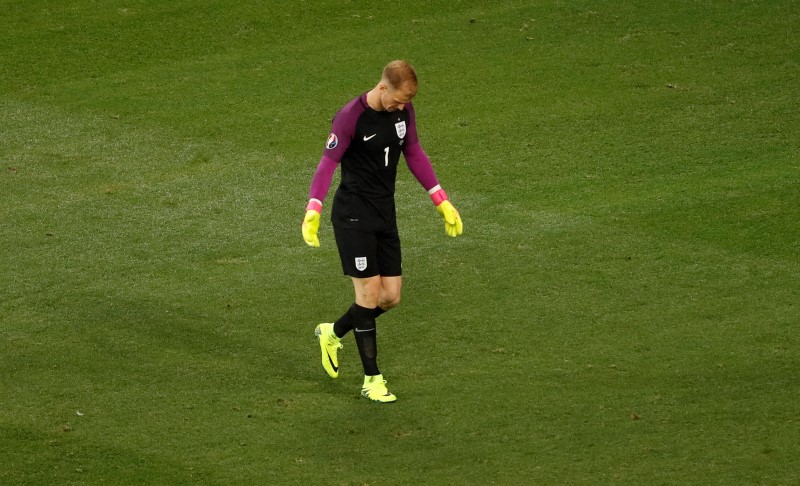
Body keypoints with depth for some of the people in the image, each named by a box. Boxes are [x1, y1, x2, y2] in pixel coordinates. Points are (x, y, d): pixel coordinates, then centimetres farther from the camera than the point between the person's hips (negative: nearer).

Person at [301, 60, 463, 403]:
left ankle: (333, 333, 30)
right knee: (369, 293, -8)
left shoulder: (403, 111, 1)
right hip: (353, 215, -7)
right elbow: (328, 163, -17)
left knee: (390, 297, 5)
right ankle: (372, 380, 1)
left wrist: (441, 201, 14)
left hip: (385, 213, 7)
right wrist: (313, 210, -30)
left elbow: (414, 154, 14)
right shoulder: (351, 117, -18)